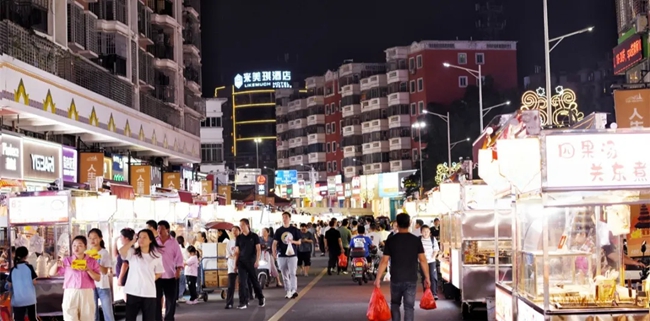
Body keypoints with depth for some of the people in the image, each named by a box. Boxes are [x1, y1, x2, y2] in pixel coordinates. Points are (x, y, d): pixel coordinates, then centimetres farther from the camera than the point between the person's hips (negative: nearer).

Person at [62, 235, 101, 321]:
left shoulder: (92, 261, 6)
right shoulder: (67, 260, 6)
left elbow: (98, 278, 2)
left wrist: (88, 270, -14)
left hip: (87, 294, 1)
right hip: (70, 294, -1)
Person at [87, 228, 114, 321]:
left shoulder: (105, 253, -1)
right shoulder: (86, 253, 4)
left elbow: (105, 271, -9)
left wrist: (95, 261, -22)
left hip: (103, 286, -2)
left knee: (108, 313, -2)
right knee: (93, 313, 6)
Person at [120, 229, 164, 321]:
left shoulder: (156, 255, 3)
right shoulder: (132, 253, 0)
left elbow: (159, 273, 12)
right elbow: (121, 251, -21)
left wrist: (148, 281, 0)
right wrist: (133, 241, -8)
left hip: (149, 293, 1)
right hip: (133, 292, -1)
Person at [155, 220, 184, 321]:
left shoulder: (174, 242, 1)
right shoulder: (154, 242, 3)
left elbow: (179, 257, 0)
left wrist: (178, 270, -12)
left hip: (170, 276, 0)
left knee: (171, 301, 5)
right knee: (156, 300, 1)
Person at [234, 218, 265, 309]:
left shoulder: (254, 236, 0)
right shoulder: (239, 238, 8)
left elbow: (258, 249, -3)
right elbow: (237, 252, 10)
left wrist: (257, 261, -14)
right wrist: (235, 264, 4)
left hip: (251, 262, -2)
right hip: (241, 262, 2)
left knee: (255, 281, 6)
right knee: (242, 282, -5)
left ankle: (261, 298, 26)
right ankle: (243, 302, -4)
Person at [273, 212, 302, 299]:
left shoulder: (294, 230, 4)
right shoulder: (279, 230, 6)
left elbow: (299, 242, 7)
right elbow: (275, 243, 3)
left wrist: (292, 241, -13)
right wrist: (274, 252, -13)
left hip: (292, 255, -2)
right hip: (281, 256, 2)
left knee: (292, 273, -12)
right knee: (284, 275, 7)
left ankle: (294, 291, -18)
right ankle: (288, 292, 15)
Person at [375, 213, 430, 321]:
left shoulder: (390, 240, -4)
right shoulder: (416, 240, -2)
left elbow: (384, 261, -5)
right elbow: (423, 260, -2)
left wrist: (378, 278, 0)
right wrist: (427, 277, 6)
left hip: (395, 279, 0)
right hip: (411, 280, 0)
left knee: (395, 304, 19)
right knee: (409, 307, 2)